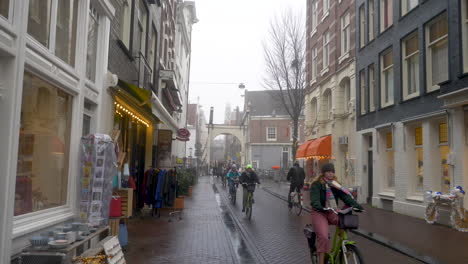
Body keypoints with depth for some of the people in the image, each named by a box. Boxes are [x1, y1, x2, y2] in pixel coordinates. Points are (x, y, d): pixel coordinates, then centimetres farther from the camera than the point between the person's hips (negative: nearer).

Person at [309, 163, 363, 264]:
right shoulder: (316, 185, -3)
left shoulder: (336, 185, 12)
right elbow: (314, 199, -18)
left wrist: (356, 205, -19)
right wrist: (319, 207, -40)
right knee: (323, 237, -24)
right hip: (319, 213, -5)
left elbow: (345, 196, -2)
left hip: (332, 213, 5)